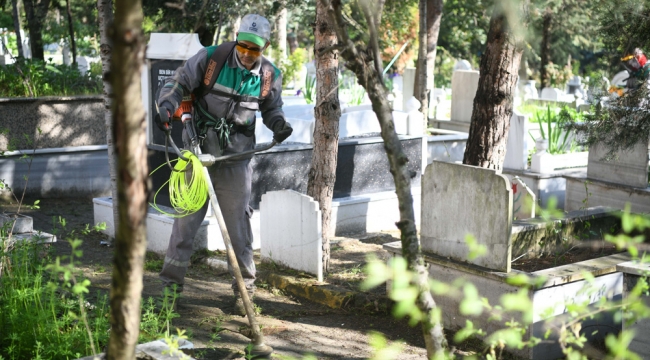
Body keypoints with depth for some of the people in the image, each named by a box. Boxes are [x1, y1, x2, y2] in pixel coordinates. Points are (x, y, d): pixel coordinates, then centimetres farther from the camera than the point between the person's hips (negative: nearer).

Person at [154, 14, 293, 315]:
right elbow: (178, 83, -6)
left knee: (238, 221, 4)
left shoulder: (270, 76, -2)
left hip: (236, 155, 1)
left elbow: (271, 108, 15)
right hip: (198, 148, -1)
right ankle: (170, 285, 15)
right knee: (186, 217, 4)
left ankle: (244, 289, 16)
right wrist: (167, 105, -25)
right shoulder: (210, 57, -12)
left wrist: (279, 123, -6)